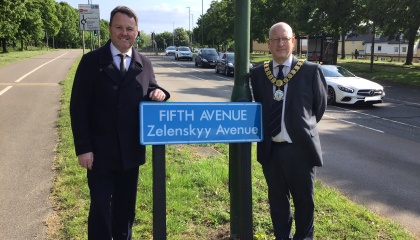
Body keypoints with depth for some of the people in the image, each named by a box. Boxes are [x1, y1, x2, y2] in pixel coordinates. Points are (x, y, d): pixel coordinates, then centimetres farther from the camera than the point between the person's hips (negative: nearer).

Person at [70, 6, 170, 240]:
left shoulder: (144, 64, 4)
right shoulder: (92, 61, -6)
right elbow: (79, 107, -8)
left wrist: (158, 93, -15)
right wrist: (83, 148, -14)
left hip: (131, 151, 3)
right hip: (100, 151, -3)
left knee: (126, 206, 17)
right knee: (100, 207, 6)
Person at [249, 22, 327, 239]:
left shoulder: (311, 70, -7)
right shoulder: (258, 73, 2)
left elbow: (320, 105, 4)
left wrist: (303, 127, 11)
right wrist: (266, 129, 6)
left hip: (300, 148, -2)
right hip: (270, 149, 3)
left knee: (304, 200, 14)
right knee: (277, 198, 17)